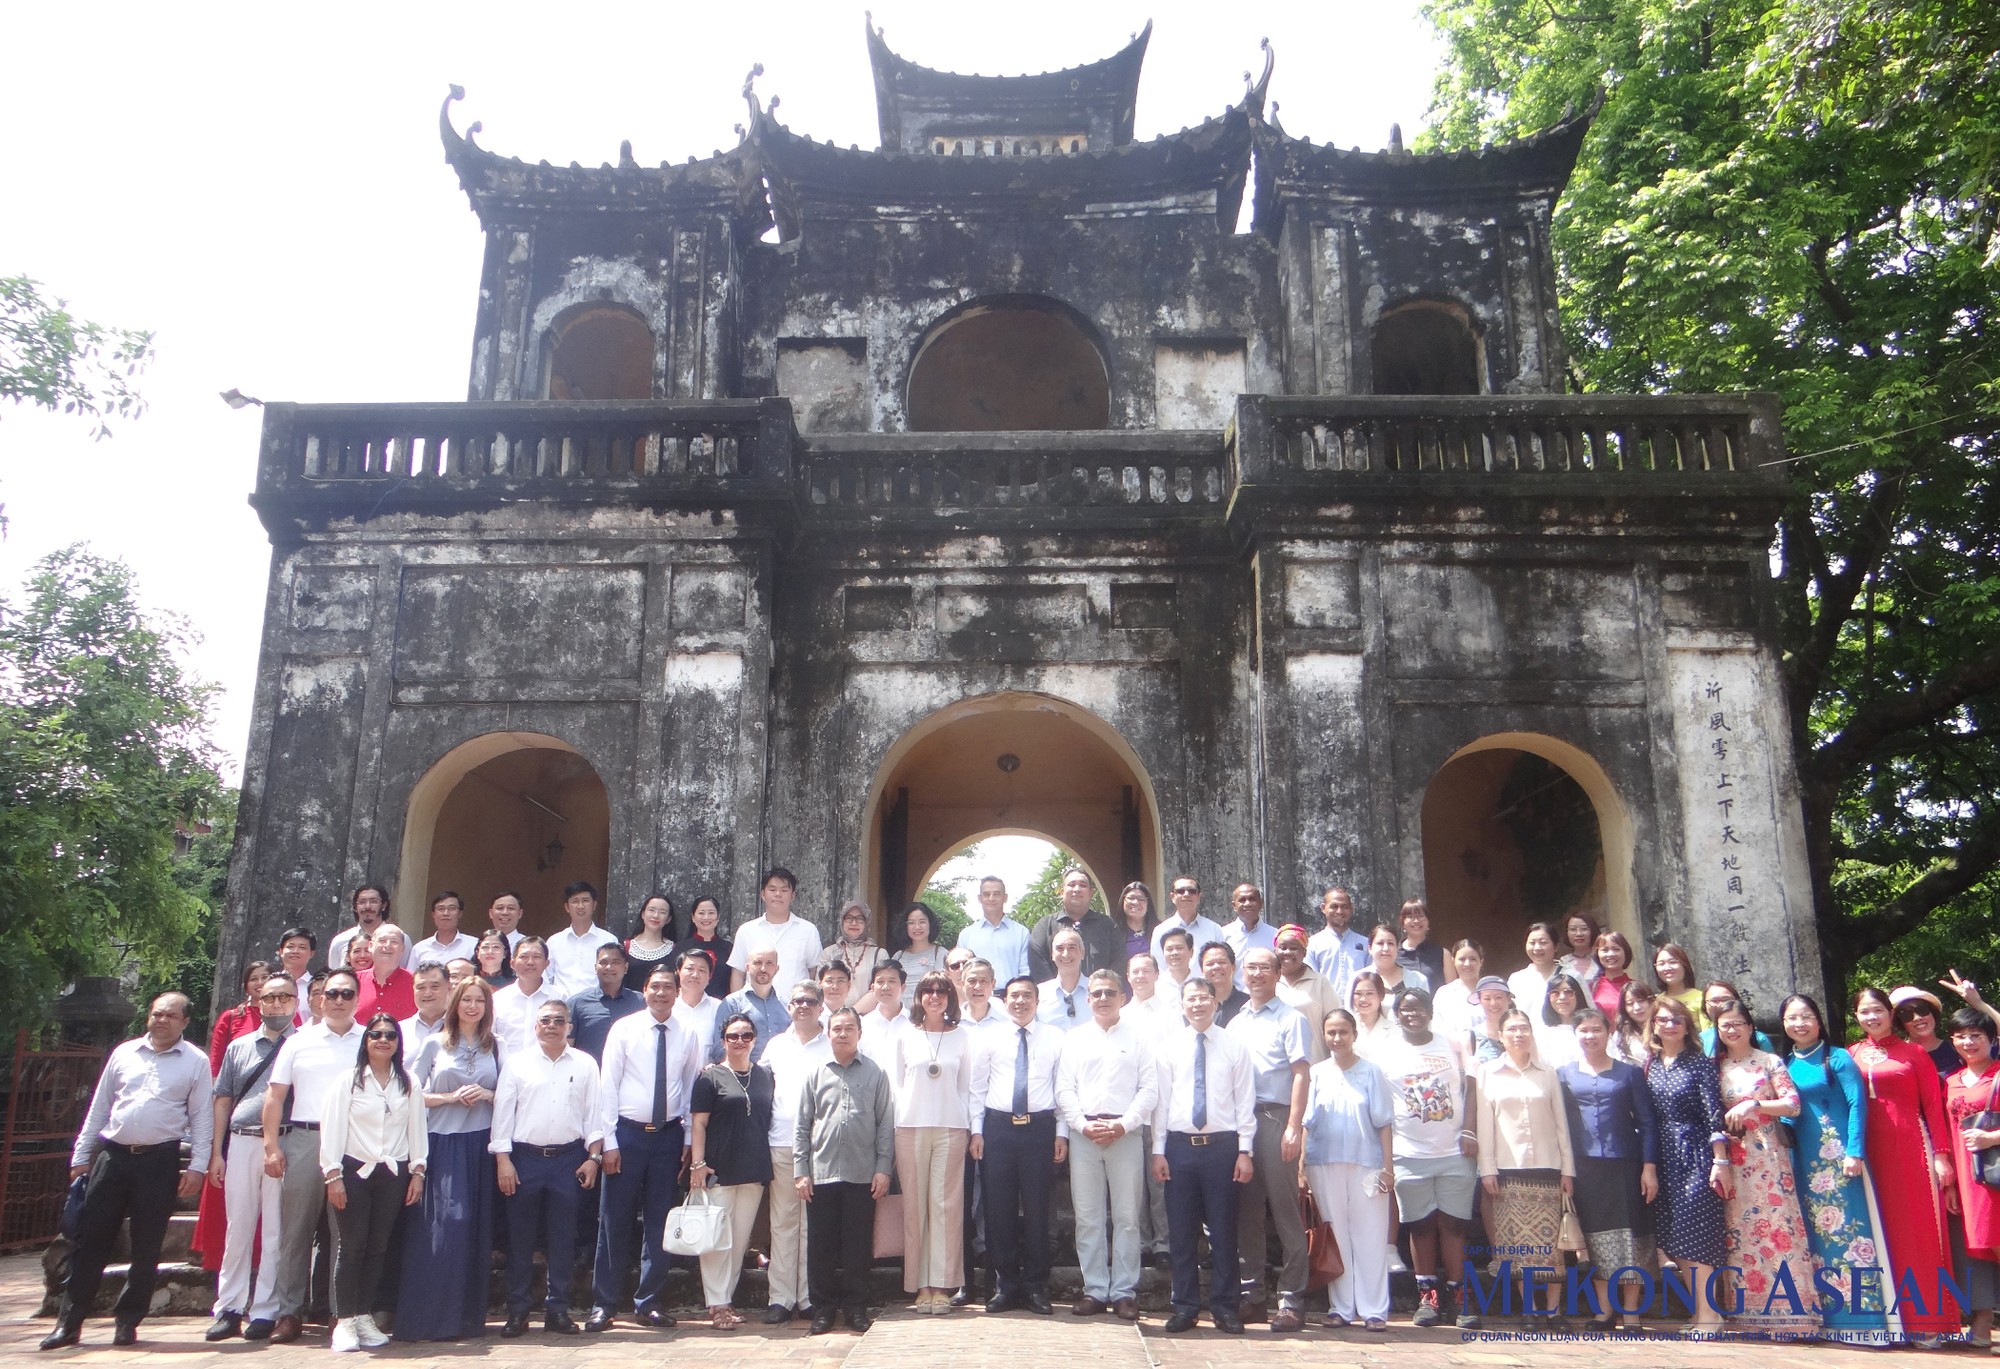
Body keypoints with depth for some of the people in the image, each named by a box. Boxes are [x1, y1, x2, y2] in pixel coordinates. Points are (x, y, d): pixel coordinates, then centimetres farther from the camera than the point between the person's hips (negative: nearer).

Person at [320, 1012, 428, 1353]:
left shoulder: (408, 1085, 10)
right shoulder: (347, 1081, 1)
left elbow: (417, 1129, 9)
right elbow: (331, 1129, -3)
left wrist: (417, 1171, 3)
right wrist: (333, 1176, -9)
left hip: (393, 1174, 3)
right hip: (354, 1171, -3)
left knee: (378, 1248, 5)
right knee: (351, 1246, -5)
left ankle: (364, 1316, 15)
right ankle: (345, 1321, 2)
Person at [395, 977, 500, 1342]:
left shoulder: (495, 1046, 10)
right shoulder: (434, 1044, 6)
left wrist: (486, 1095, -8)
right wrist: (450, 1097, -10)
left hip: (481, 1143, 2)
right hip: (442, 1143, -2)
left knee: (477, 1227, 4)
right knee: (444, 1224, -7)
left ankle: (468, 1315, 14)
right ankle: (432, 1315, 4)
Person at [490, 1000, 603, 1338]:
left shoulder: (585, 1065, 5)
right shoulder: (516, 1062, 3)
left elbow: (593, 1112, 6)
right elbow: (503, 1111, 1)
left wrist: (593, 1157, 0)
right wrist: (503, 1160, -5)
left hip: (569, 1159, 1)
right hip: (525, 1158, 0)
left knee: (563, 1237, 5)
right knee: (520, 1237, 5)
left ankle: (557, 1310, 15)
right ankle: (517, 1311, 16)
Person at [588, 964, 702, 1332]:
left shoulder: (689, 1036, 3)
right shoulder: (624, 1029, -2)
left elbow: (693, 1090, 7)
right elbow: (608, 1086, -3)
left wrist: (689, 1140, 3)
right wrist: (608, 1140, -7)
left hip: (669, 1135, 2)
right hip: (627, 1132, -2)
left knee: (659, 1222, 7)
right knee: (616, 1220, 2)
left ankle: (649, 1303, 18)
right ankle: (604, 1303, 13)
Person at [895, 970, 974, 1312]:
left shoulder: (962, 1037, 9)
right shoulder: (904, 1037, 10)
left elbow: (966, 1087, 10)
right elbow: (895, 1083, 11)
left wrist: (968, 1127, 3)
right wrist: (905, 1114, 1)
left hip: (950, 1129, 0)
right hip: (911, 1127, 0)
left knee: (946, 1205, -3)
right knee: (914, 1205, 0)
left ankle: (942, 1285, 2)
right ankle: (920, 1285, 5)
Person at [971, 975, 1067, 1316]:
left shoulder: (1055, 1039, 5)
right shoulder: (990, 1039, 8)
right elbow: (977, 1087, 8)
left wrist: (1061, 1133, -1)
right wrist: (977, 1130, 2)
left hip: (1040, 1127, -1)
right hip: (998, 1127, 1)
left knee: (1037, 1208, 3)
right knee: (999, 1209, 5)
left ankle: (1036, 1287, 15)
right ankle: (1005, 1285, 18)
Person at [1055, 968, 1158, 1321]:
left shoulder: (1138, 1037, 7)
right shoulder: (1073, 1039, 13)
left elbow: (1150, 1088, 1)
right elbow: (1063, 1089, 7)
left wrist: (1123, 1124, -10)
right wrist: (1085, 1125, -7)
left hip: (1127, 1133, -2)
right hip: (1083, 1134, 2)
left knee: (1127, 1216, 1)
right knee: (1088, 1217, 4)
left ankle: (1124, 1292, 9)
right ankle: (1094, 1290, 13)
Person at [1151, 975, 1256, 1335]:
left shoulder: (1235, 1047, 2)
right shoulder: (1169, 1047, 5)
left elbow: (1245, 1102, 1)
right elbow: (1160, 1100, 5)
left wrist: (1245, 1151, -4)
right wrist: (1158, 1150, 0)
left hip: (1223, 1146, -1)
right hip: (1180, 1145, 1)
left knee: (1224, 1230, 5)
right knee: (1181, 1231, 6)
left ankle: (1225, 1308, 16)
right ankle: (1185, 1307, 17)